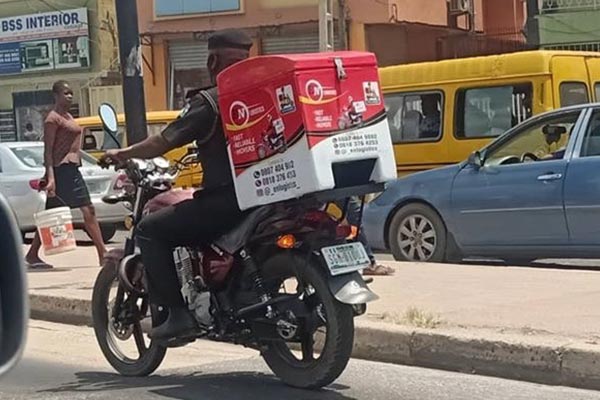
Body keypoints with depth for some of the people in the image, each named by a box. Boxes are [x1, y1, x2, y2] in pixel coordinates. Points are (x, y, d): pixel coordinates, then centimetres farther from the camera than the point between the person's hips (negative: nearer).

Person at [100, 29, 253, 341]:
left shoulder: (207, 103, -9)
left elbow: (164, 142, -8)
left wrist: (122, 154, 7)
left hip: (225, 200, -8)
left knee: (150, 230, 0)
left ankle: (177, 313, -8)